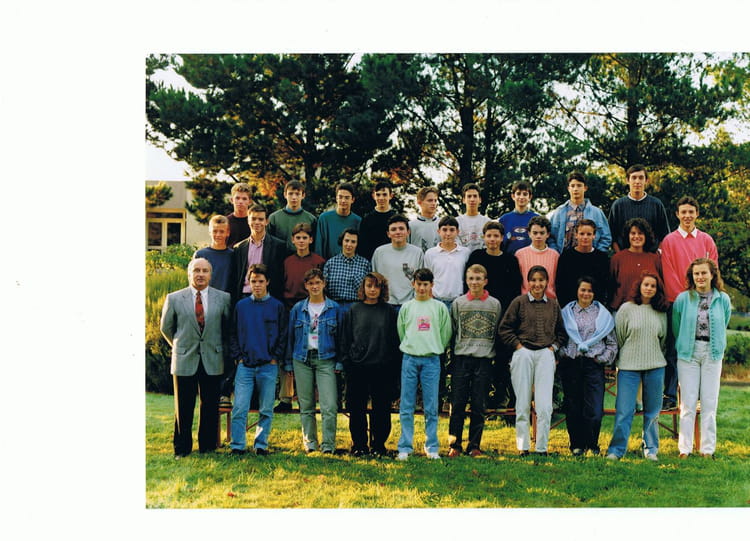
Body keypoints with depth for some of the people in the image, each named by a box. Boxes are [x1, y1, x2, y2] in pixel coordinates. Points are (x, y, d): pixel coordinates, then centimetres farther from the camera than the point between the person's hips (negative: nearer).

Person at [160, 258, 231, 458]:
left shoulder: (223, 298, 4)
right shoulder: (174, 299, 2)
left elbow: (229, 327, 13)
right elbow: (165, 327, 12)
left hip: (212, 361, 1)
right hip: (184, 361, -1)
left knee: (210, 407, 6)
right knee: (183, 408, 4)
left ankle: (207, 447, 17)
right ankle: (182, 448, 15)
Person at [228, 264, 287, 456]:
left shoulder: (277, 307, 4)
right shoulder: (241, 306, 9)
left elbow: (283, 336, 5)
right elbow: (233, 334, 12)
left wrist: (275, 359, -2)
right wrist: (238, 357, 2)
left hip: (268, 366, -1)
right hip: (245, 366, 1)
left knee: (266, 410, 4)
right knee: (239, 408, -5)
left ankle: (261, 445, 14)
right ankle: (237, 445, 1)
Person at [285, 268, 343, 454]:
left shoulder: (334, 308, 5)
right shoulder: (298, 309, 8)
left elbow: (340, 336, 6)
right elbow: (290, 337, 12)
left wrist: (339, 363, 0)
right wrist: (289, 364, 7)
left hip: (325, 359, -2)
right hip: (302, 360, 2)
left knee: (329, 406, -10)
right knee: (306, 406, 6)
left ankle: (328, 445, -4)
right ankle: (309, 443, 16)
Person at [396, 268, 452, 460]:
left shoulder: (440, 307, 5)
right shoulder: (406, 307, 8)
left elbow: (445, 334, 9)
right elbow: (401, 332, 14)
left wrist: (434, 349, 9)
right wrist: (410, 347, 11)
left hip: (431, 360, -1)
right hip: (409, 359, 1)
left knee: (431, 407, 2)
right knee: (406, 407, 1)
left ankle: (432, 447, 8)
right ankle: (405, 447, 6)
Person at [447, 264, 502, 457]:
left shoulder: (495, 304, 7)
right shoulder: (458, 303, 6)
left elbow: (499, 332, 11)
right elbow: (451, 331, 8)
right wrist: (451, 356, 2)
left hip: (484, 359, 0)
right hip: (462, 357, 0)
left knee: (479, 406, 3)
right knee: (457, 404, -1)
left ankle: (474, 445, 10)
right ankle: (454, 444, 5)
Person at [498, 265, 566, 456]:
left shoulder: (553, 305, 12)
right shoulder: (519, 302, 2)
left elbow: (561, 332, 22)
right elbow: (504, 329, 3)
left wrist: (554, 346, 8)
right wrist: (517, 345, -3)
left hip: (545, 355, 2)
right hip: (523, 354, -1)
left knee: (544, 405, -7)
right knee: (523, 404, 2)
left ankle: (542, 447, 2)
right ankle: (523, 446, 10)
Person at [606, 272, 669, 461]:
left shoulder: (661, 312, 8)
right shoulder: (627, 309, -1)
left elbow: (663, 339, 18)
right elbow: (618, 337, 4)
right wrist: (620, 358, 8)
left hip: (655, 367, 3)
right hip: (629, 366, -3)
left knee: (653, 411, 8)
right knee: (624, 410, -5)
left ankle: (651, 449, 18)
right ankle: (616, 450, 2)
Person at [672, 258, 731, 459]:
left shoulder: (723, 300, 1)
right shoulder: (683, 299, -3)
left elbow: (722, 327, 14)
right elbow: (676, 327, 9)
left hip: (712, 354, 1)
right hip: (688, 353, -1)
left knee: (710, 402, 2)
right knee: (688, 403, 0)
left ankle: (707, 449, 9)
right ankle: (684, 449, 5)